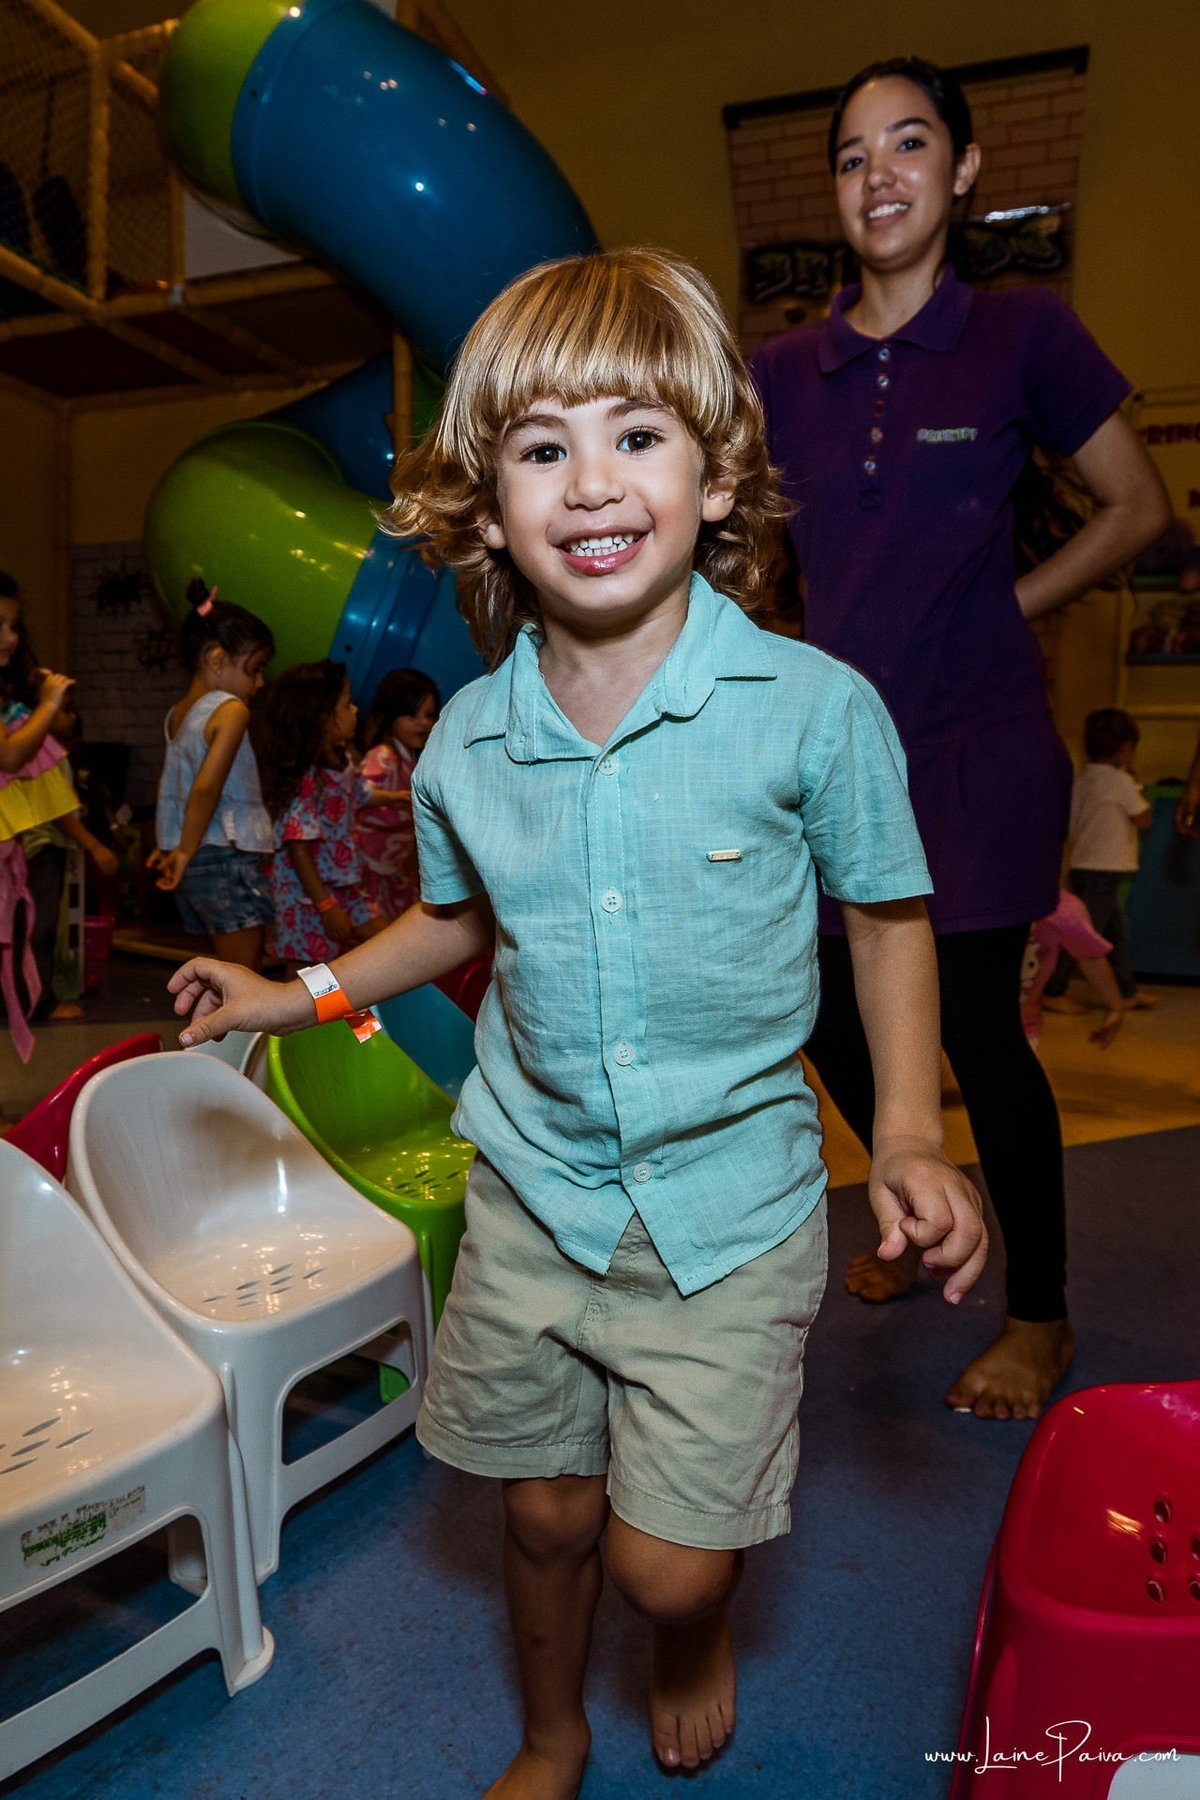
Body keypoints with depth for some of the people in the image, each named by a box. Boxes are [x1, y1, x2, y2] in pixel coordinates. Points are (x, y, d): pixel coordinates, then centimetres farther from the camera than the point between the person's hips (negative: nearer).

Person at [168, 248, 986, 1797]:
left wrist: (910, 1131, -11)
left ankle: (701, 1638, 46)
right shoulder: (465, 743, -5)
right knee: (546, 1514, 19)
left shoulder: (816, 709, -16)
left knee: (668, 1564, 4)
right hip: (533, 1187, 3)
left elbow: (887, 914, -2)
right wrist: (295, 994, 9)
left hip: (728, 1199, -2)